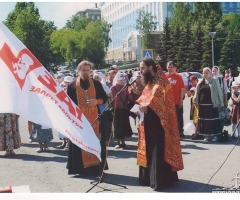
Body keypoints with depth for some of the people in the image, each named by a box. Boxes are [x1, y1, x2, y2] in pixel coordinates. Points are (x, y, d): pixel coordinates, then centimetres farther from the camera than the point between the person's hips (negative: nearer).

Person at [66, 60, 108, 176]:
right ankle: (82, 168, 6)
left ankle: (96, 167, 8)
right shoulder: (72, 86, 5)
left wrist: (97, 101, -11)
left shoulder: (96, 84, 8)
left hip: (94, 118, 1)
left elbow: (105, 98, 10)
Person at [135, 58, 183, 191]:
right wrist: (139, 105, -3)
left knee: (158, 150, -6)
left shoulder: (160, 81, -11)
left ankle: (160, 181, 0)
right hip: (149, 121, 9)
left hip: (158, 121, -9)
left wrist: (146, 105, -36)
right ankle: (149, 177, 22)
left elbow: (159, 97, -27)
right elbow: (144, 99, 16)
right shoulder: (149, 82, 17)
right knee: (149, 149, 13)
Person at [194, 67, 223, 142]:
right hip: (202, 104, 4)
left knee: (212, 120, -2)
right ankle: (206, 134, 17)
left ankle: (213, 134, 6)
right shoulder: (200, 82, 10)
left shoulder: (214, 82, -1)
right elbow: (197, 93, 13)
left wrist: (220, 103, -6)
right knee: (204, 120, 7)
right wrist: (196, 102, 6)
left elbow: (219, 92, -2)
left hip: (212, 104, -4)